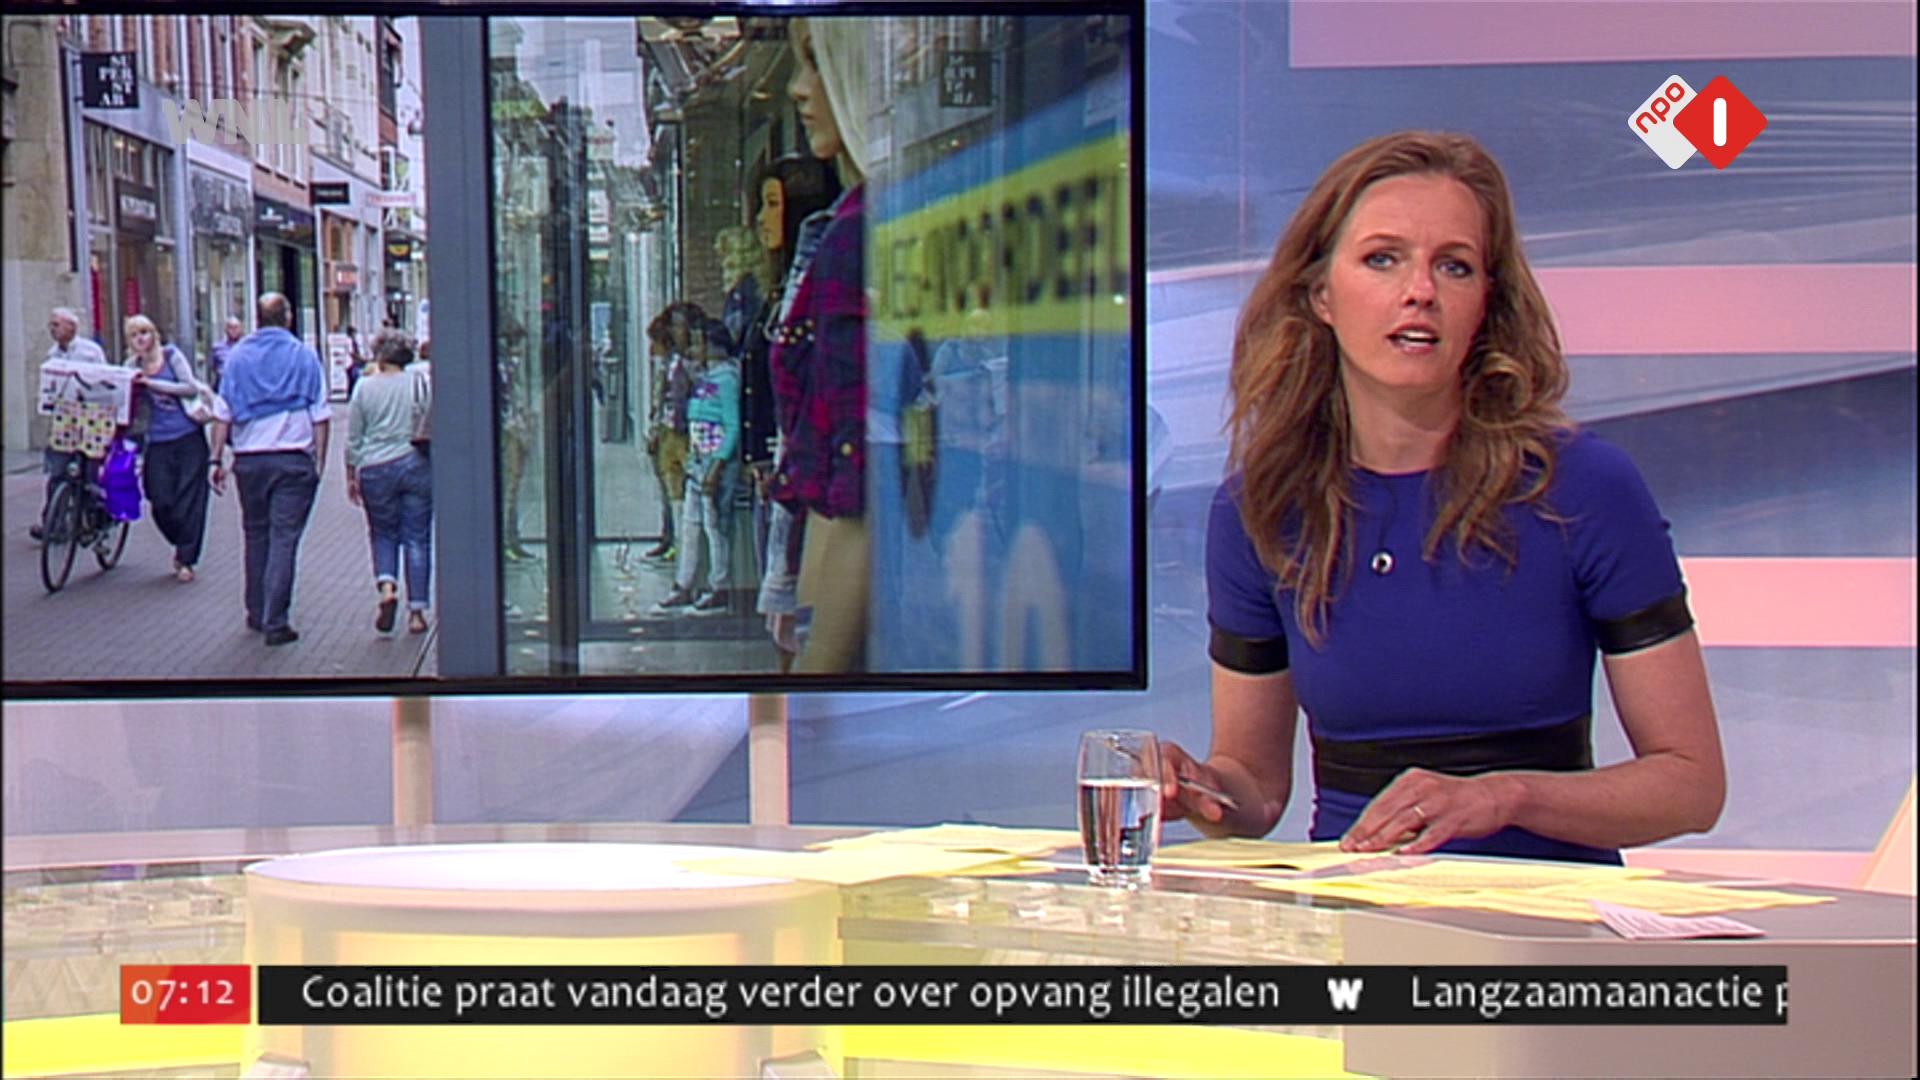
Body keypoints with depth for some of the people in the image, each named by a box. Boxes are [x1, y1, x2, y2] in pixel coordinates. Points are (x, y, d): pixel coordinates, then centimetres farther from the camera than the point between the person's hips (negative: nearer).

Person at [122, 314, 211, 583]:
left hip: (188, 437, -3)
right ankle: (182, 545, 23)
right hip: (157, 442, 3)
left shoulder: (171, 356, 0)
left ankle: (186, 560, 6)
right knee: (161, 502, -3)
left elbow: (191, 387, -9)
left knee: (188, 500, -3)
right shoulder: (132, 367, 10)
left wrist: (152, 383, -15)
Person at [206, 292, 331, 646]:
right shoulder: (304, 356, 1)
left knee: (256, 534, 17)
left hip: (250, 460, 2)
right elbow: (320, 415, -2)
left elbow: (223, 414, 3)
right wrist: (319, 460, 3)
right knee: (284, 538, -3)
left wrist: (217, 459, 6)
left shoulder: (237, 356, 5)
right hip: (294, 460, -2)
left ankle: (257, 613, 23)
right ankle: (275, 622, -9)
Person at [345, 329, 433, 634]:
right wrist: (437, 469, 10)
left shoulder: (365, 388, -1)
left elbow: (353, 439, 4)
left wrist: (351, 476, 13)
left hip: (376, 470, 0)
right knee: (417, 538, 5)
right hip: (417, 466, 0)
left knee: (383, 534, 15)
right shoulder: (422, 385, -1)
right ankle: (416, 611, 4)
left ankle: (386, 586, -11)